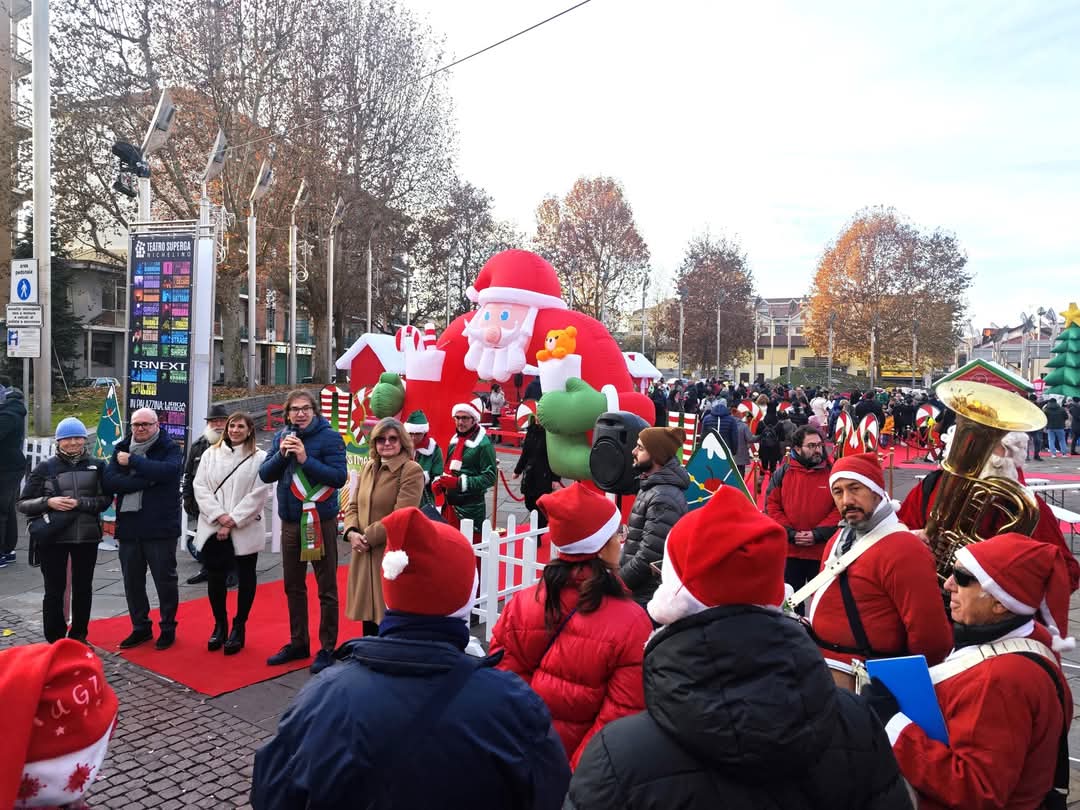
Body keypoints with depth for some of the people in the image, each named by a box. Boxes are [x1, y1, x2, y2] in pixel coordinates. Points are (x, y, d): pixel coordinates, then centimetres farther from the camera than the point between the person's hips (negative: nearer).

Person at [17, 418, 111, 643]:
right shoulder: (46, 467, 0)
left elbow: (106, 499, -2)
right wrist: (48, 502, -17)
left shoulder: (97, 465, 2)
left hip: (87, 537, 2)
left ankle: (78, 636, 27)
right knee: (54, 591, 4)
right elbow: (23, 503, 1)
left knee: (83, 588, 12)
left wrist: (80, 503, -17)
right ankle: (55, 641, 17)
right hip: (53, 538, -1)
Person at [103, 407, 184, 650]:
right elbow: (109, 482, -7)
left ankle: (168, 628, 22)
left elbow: (168, 470, -26)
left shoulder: (170, 448, -4)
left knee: (165, 580, 6)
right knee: (132, 582, 14)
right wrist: (145, 480, -19)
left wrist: (132, 461, -18)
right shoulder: (121, 449, 8)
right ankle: (140, 627, 30)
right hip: (128, 526, 5)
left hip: (160, 527, -4)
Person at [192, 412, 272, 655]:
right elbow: (200, 486, 0)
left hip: (245, 530, -2)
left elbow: (258, 495, -8)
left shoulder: (259, 457, -3)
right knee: (215, 578, 8)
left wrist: (232, 521, -13)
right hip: (213, 528, 2)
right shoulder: (211, 453, 7)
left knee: (245, 578, 8)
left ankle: (239, 627, 21)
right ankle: (220, 625, 25)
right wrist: (219, 516, -12)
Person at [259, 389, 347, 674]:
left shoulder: (329, 436, -11)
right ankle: (297, 643, 32)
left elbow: (339, 476, -19)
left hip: (321, 521, -6)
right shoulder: (281, 437, 6)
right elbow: (265, 475, 3)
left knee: (326, 589, 4)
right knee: (293, 587, 17)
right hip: (290, 522, 6)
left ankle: (327, 649, 15)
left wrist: (305, 459, -23)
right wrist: (282, 454, -14)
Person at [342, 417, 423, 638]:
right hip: (364, 554, 7)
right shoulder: (369, 466, 11)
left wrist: (368, 537, -15)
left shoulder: (411, 471, -12)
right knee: (369, 616, 17)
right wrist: (351, 532, -6)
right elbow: (353, 505, 13)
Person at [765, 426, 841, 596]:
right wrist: (791, 534, -11)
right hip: (789, 551, 1)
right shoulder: (782, 474, 1)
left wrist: (818, 534, -14)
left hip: (823, 552, -1)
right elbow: (772, 507, -1)